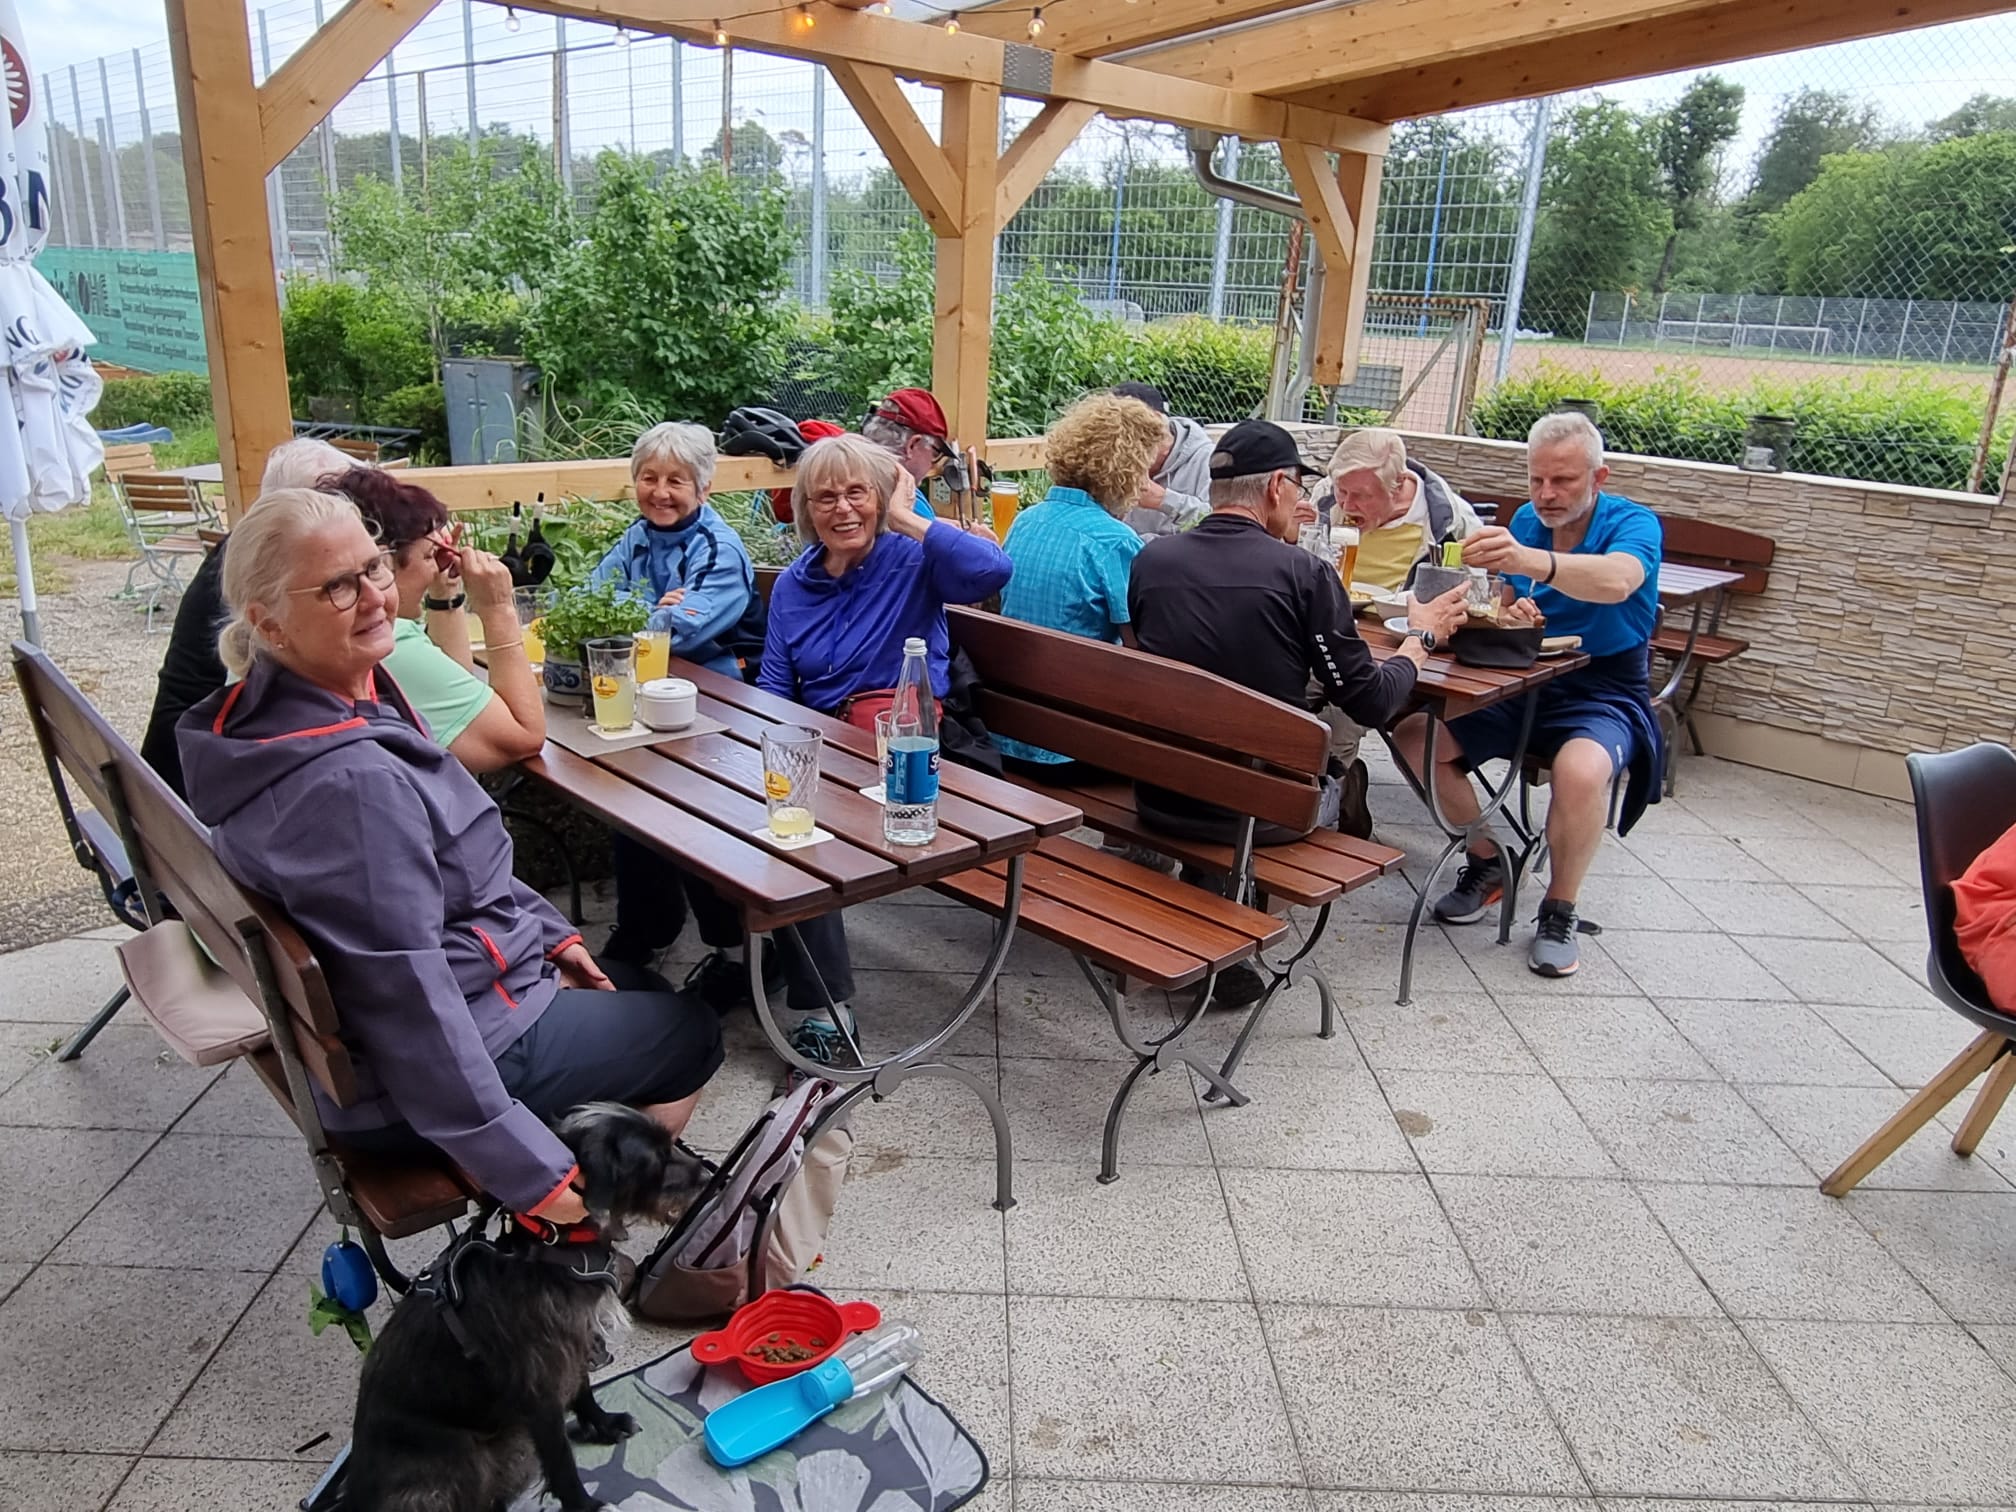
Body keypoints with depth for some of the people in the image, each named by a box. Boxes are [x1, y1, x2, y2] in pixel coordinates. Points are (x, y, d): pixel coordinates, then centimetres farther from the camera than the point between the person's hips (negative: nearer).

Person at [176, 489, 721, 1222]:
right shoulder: (347, 782, -34)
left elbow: (445, 865, 10)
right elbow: (409, 1004, -31)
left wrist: (549, 933, 11)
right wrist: (526, 1169, -25)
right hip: (417, 1078, -9)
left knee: (642, 993, 25)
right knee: (690, 1033, 9)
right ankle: (576, 1224, 18)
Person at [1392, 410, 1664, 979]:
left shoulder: (1632, 524, -13)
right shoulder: (1526, 520, 5)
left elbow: (1616, 581, -37)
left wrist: (1532, 561, -55)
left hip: (1604, 695, -5)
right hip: (1521, 685, 5)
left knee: (1580, 772, -37)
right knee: (1415, 736, -15)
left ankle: (1559, 913, -11)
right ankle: (1486, 862, 5)